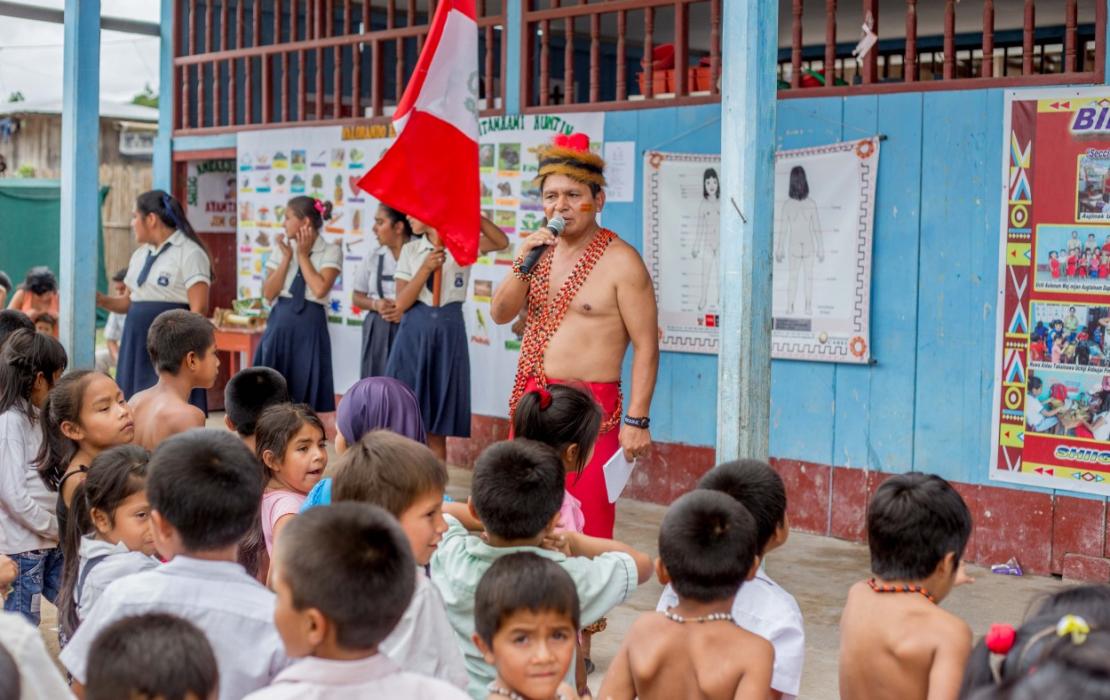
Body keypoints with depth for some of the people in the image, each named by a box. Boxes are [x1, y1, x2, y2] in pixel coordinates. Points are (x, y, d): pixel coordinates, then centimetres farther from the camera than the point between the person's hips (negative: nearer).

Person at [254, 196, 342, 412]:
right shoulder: (283, 247, 8)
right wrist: (287, 257, -3)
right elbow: (269, 293, 2)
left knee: (307, 391, 0)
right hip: (280, 324, 4)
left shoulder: (331, 251, -3)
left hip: (309, 325, -4)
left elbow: (320, 289, -18)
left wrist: (303, 255, -8)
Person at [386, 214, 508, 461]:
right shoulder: (410, 250, 6)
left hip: (448, 335, -1)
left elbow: (502, 243, -15)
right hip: (414, 334, 1)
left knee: (438, 427, 3)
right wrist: (426, 268, -14)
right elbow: (401, 304, -2)